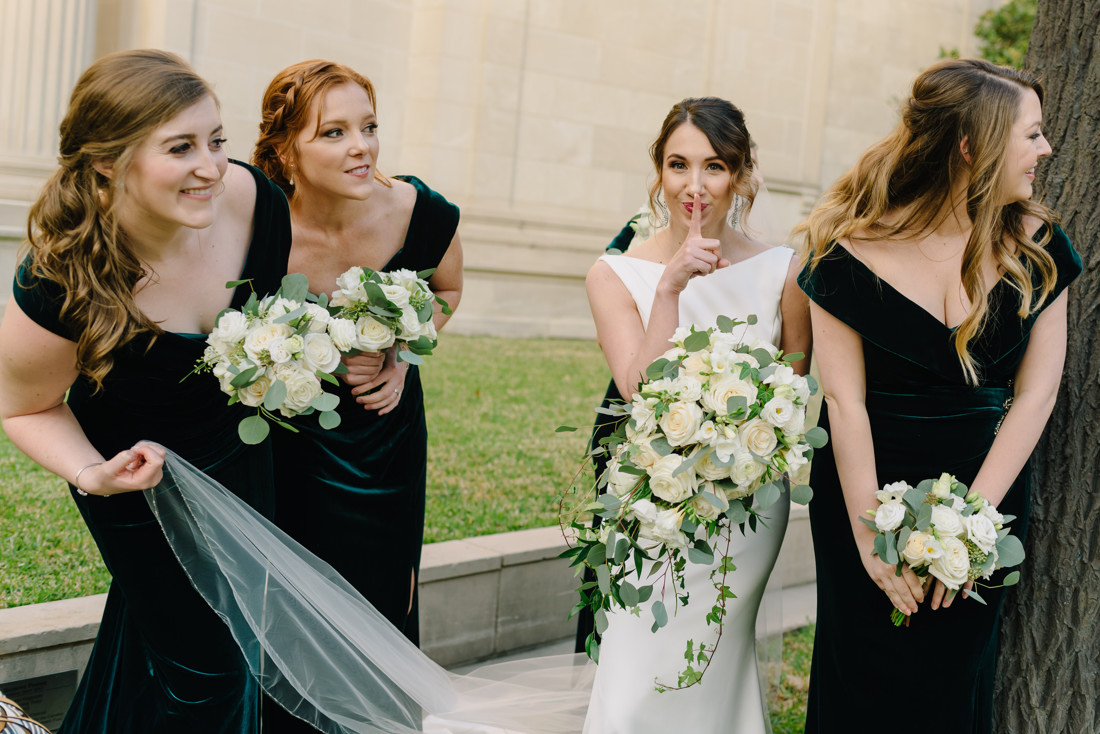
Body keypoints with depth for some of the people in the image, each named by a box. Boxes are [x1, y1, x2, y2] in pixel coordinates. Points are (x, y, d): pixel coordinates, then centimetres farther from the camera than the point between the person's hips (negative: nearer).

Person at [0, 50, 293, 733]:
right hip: (142, 474, -5)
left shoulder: (253, 199, -26)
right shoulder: (59, 288, -36)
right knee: (203, 665, 5)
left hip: (241, 452, 5)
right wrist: (91, 473, -32)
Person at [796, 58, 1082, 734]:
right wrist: (871, 536, -15)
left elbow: (1035, 393, -7)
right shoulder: (854, 251, -12)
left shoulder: (1034, 246, -4)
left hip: (988, 489, 2)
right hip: (864, 488, -2)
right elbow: (846, 401, -12)